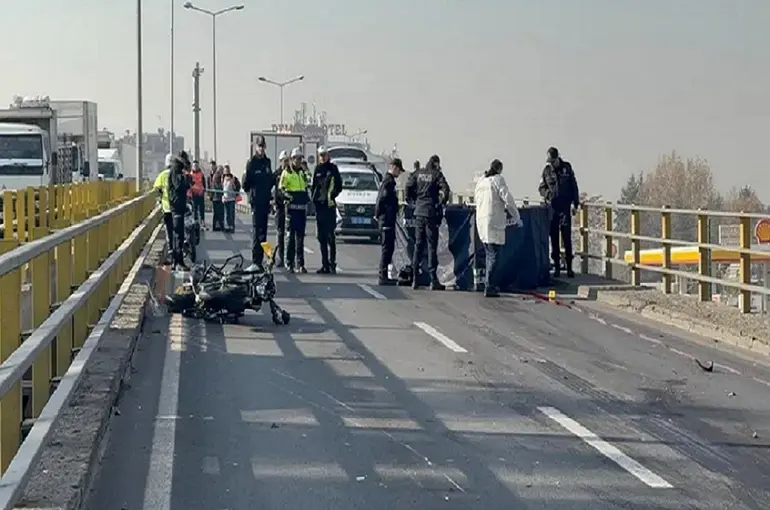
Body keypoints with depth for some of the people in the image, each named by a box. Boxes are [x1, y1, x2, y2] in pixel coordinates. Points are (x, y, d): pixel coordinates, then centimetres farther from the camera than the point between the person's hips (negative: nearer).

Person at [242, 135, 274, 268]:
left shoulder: (267, 162, 14)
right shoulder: (252, 162, -5)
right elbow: (246, 184, -6)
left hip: (265, 200, 7)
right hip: (256, 200, -7)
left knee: (263, 231, 9)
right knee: (257, 231, -9)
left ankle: (260, 260, 15)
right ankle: (255, 262, -10)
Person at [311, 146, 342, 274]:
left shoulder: (333, 168, 1)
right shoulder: (317, 169, 14)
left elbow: (339, 186, 0)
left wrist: (332, 195, -9)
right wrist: (313, 197, 8)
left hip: (330, 205, -5)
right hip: (319, 205, 5)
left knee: (330, 236, -9)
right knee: (321, 237, 7)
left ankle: (332, 263, -7)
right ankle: (325, 264, 11)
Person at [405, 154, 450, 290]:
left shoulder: (418, 173, 7)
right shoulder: (437, 174, -6)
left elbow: (409, 187, 4)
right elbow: (445, 189, -16)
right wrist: (442, 202, -1)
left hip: (419, 212, 4)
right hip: (431, 212, -4)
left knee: (418, 245, 10)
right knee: (432, 246, -1)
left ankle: (415, 279, 9)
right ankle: (433, 280, -2)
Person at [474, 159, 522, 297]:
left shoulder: (480, 181, 14)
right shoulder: (498, 180, -7)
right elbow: (508, 199, -10)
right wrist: (516, 218, 1)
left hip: (481, 221, 8)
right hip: (494, 223, -7)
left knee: (490, 255, 17)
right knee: (494, 256, -5)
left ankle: (492, 285, 21)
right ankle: (490, 288, -9)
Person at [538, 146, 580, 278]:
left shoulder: (566, 168, 3)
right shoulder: (547, 170, 5)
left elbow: (574, 186, 7)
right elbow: (541, 188, 11)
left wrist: (575, 203, 3)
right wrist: (547, 193, -10)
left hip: (564, 207, -2)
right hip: (552, 208, 2)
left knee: (567, 238, -4)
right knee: (554, 238, 5)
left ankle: (569, 267, 0)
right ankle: (556, 266, 12)